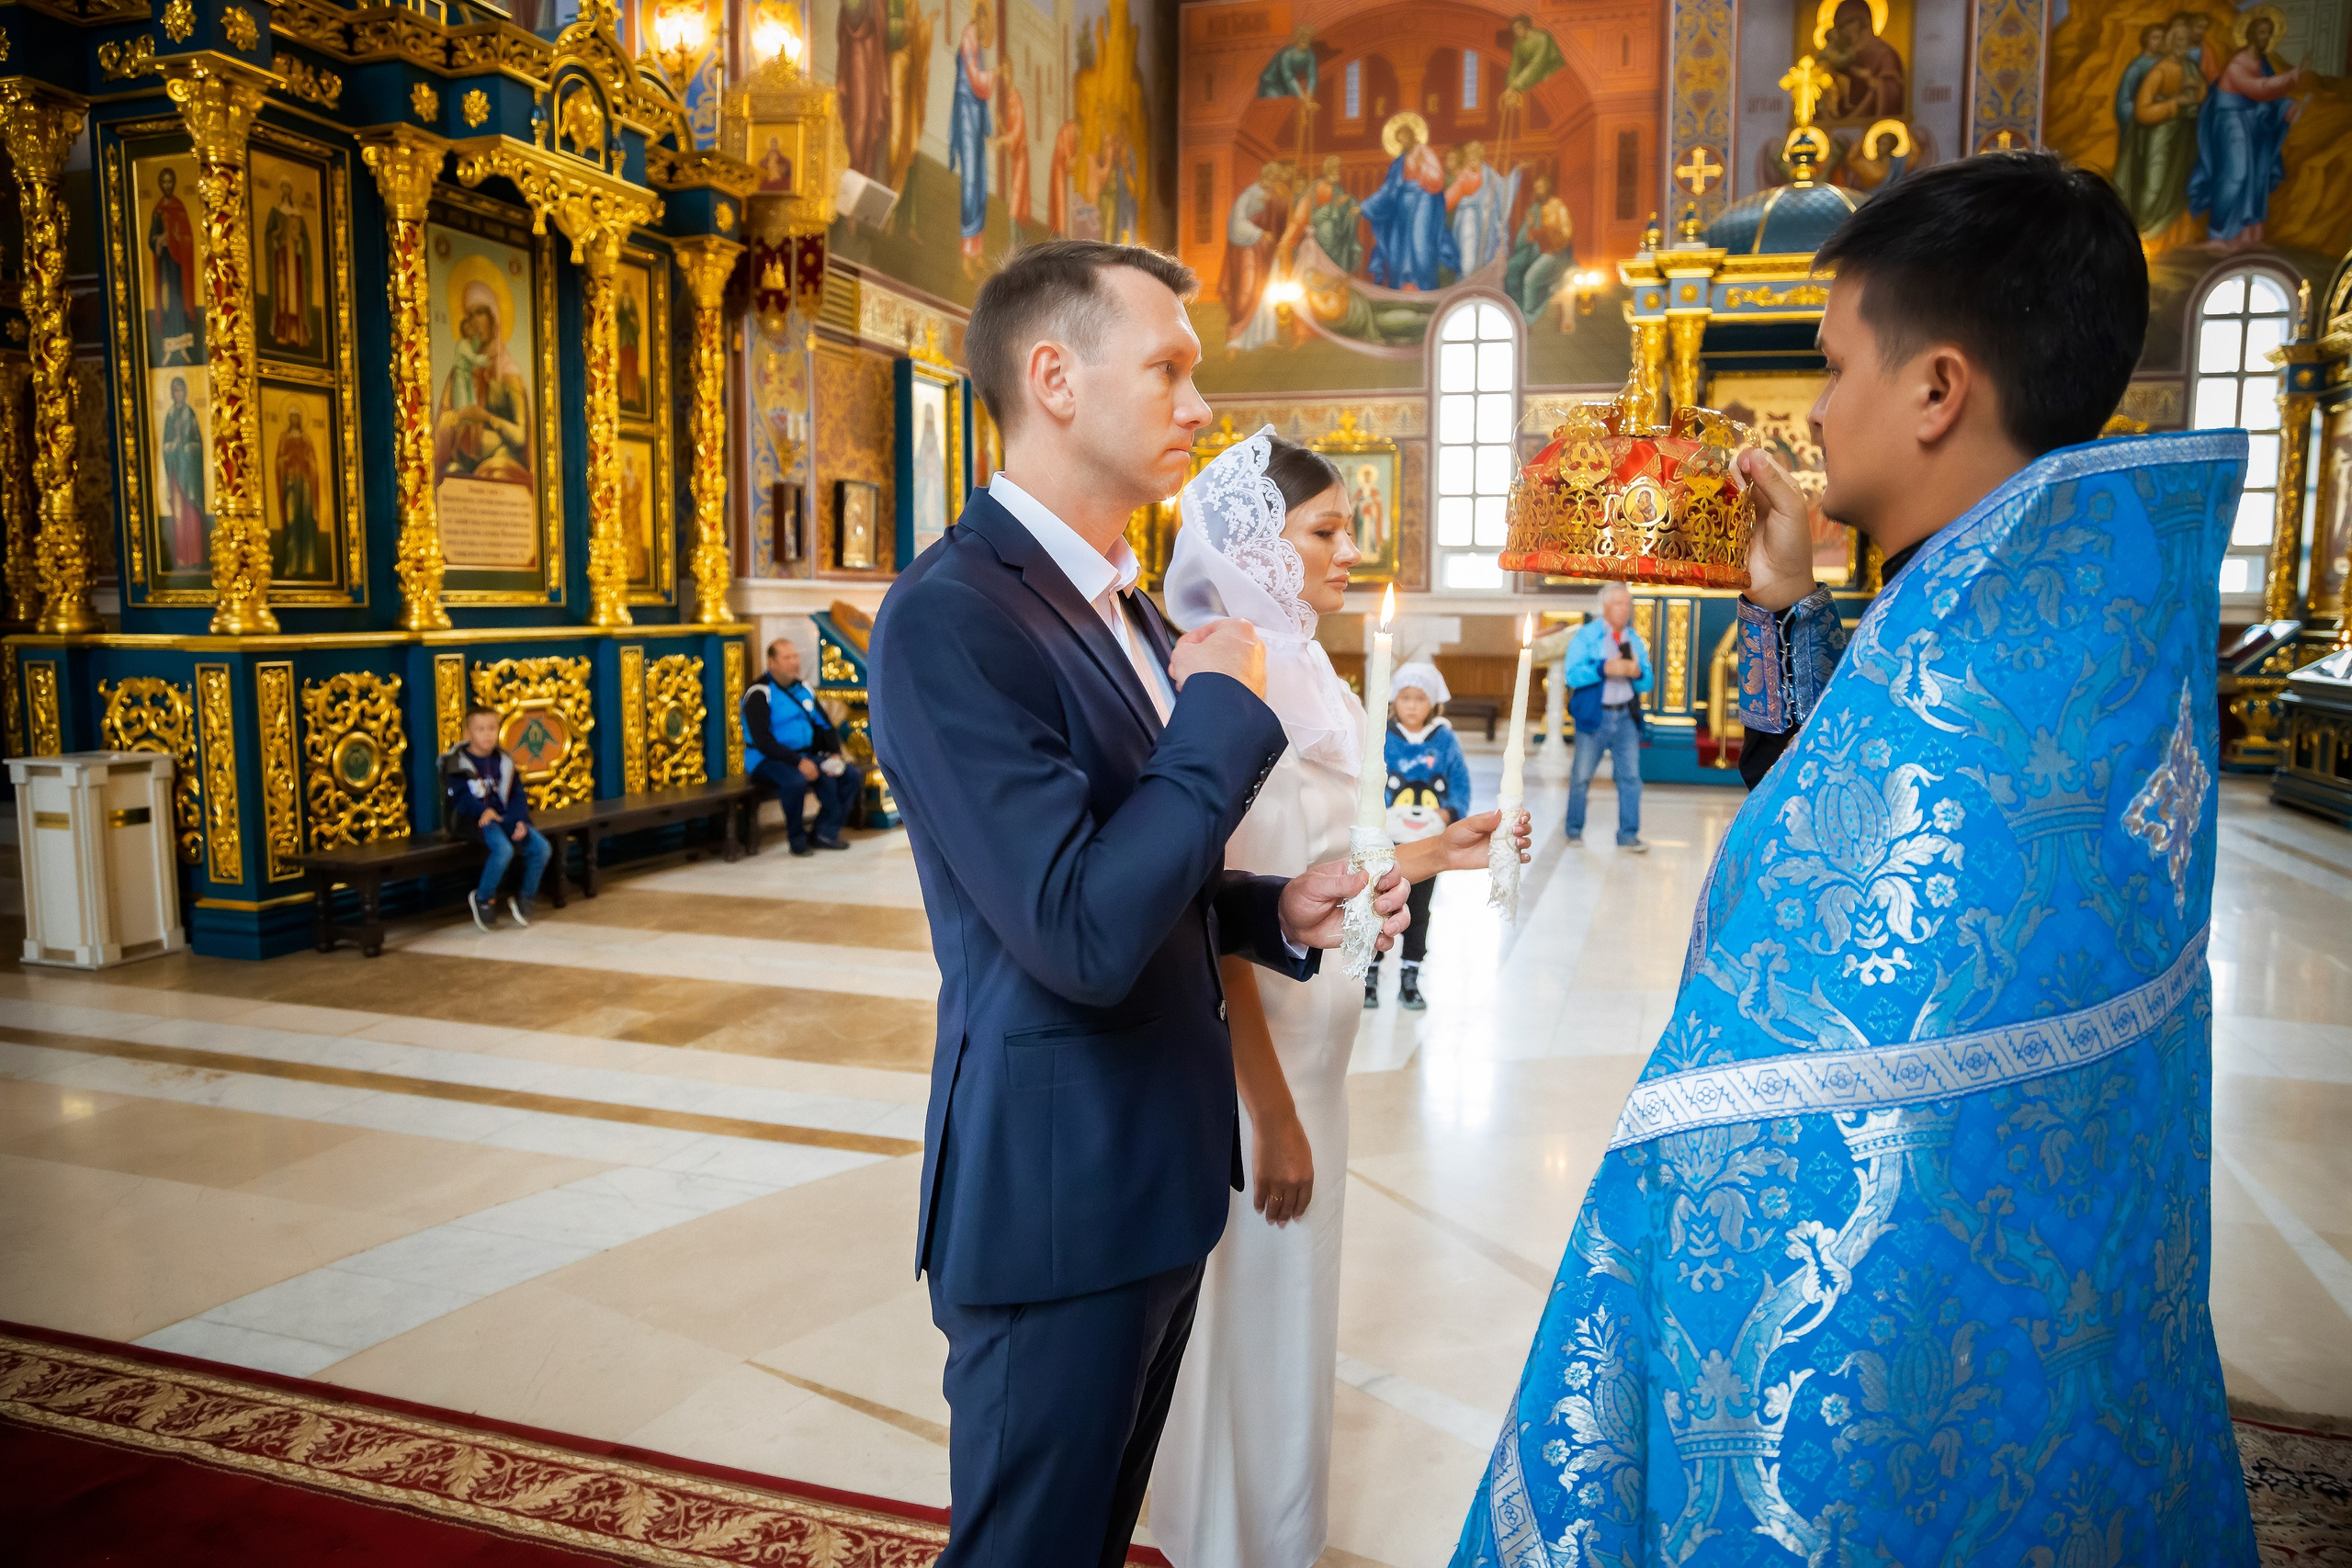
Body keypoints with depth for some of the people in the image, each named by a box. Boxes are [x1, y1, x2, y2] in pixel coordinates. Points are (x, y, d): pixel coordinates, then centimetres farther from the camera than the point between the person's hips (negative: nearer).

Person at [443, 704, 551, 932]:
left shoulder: (504, 761, 14)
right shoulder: (457, 763, -2)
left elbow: (518, 795, 9)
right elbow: (460, 796, -13)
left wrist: (520, 820, -9)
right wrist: (483, 811, -33)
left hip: (504, 817, 6)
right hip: (473, 819, -5)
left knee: (540, 847, -16)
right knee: (503, 849, -33)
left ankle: (524, 897, 5)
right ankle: (482, 899, -10)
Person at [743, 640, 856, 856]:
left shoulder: (803, 690, 14)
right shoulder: (759, 694, -9)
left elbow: (826, 727, 16)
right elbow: (762, 741, -19)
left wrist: (835, 755, -4)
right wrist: (799, 762, -25)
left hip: (808, 756, 7)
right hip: (769, 760, -7)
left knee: (853, 775, -8)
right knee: (795, 780, -38)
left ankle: (826, 832, -5)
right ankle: (797, 839, -16)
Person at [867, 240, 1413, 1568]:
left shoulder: (1129, 608, 10)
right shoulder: (949, 618, -21)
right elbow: (1083, 935, -28)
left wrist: (1278, 913, -1)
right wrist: (1222, 710, -18)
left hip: (1160, 1170, 9)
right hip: (1057, 1196, -9)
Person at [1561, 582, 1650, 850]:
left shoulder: (1635, 640, 13)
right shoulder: (1585, 636, 1)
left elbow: (1646, 684, 11)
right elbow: (1573, 674, -12)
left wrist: (1638, 672, -12)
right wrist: (1605, 668, -24)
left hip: (1626, 717, 3)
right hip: (1594, 717, -3)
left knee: (1630, 776, -1)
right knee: (1581, 777, 4)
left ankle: (1628, 835, 5)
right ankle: (1574, 830, 19)